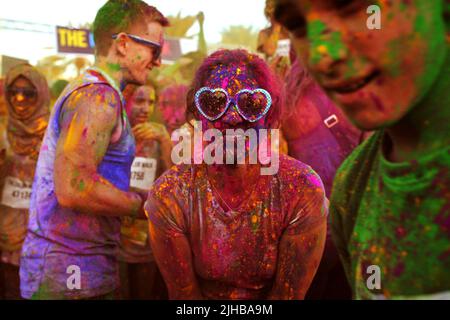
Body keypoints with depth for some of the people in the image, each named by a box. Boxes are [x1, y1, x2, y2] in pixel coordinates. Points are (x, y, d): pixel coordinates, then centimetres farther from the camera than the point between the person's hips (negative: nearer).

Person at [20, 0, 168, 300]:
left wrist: (148, 197, 7)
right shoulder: (99, 96, -17)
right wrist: (145, 205, -14)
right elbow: (73, 188, -26)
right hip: (71, 273, -9)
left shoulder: (86, 89, 14)